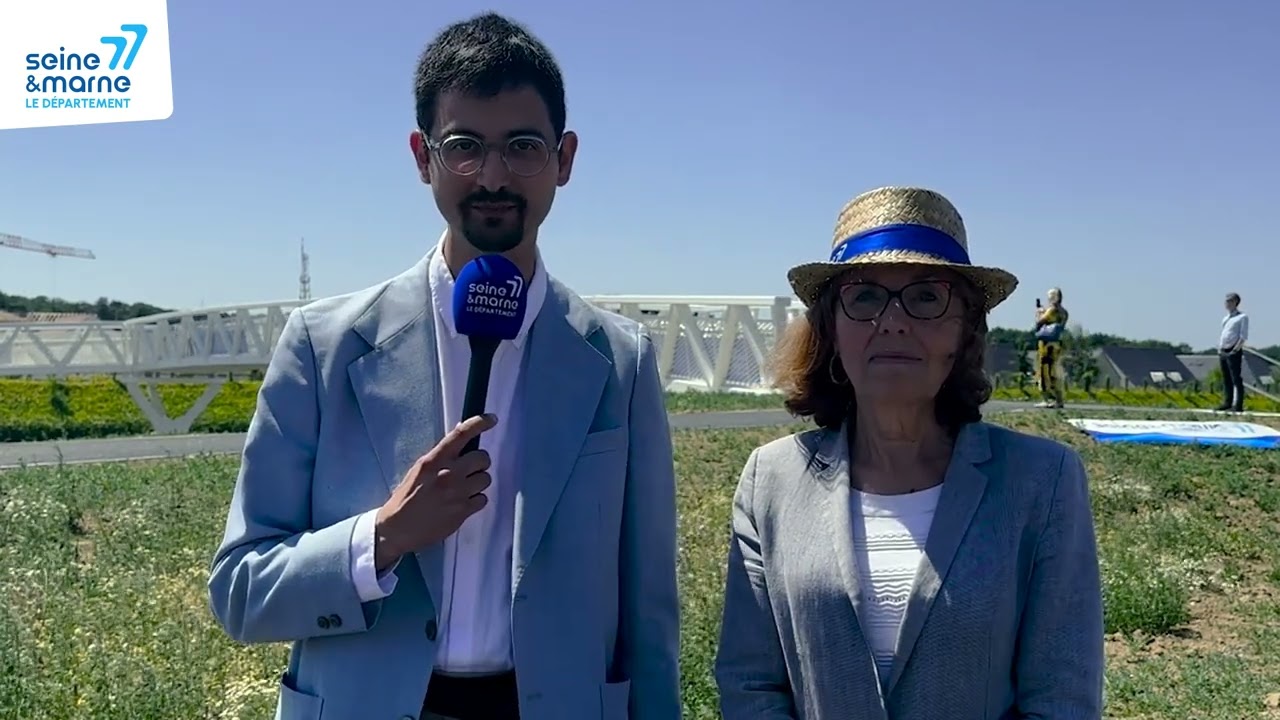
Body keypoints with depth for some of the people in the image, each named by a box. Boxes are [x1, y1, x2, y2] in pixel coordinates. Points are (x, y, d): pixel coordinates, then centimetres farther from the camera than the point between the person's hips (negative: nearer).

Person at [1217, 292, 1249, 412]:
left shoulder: (1242, 317, -2)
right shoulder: (1225, 318, 20)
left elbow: (1243, 336, -9)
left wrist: (1235, 350, -16)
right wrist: (1219, 349, 11)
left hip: (1234, 352, -7)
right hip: (1223, 352, 7)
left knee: (1237, 380, -8)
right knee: (1226, 379, 9)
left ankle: (1238, 405, -10)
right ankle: (1227, 402, 14)